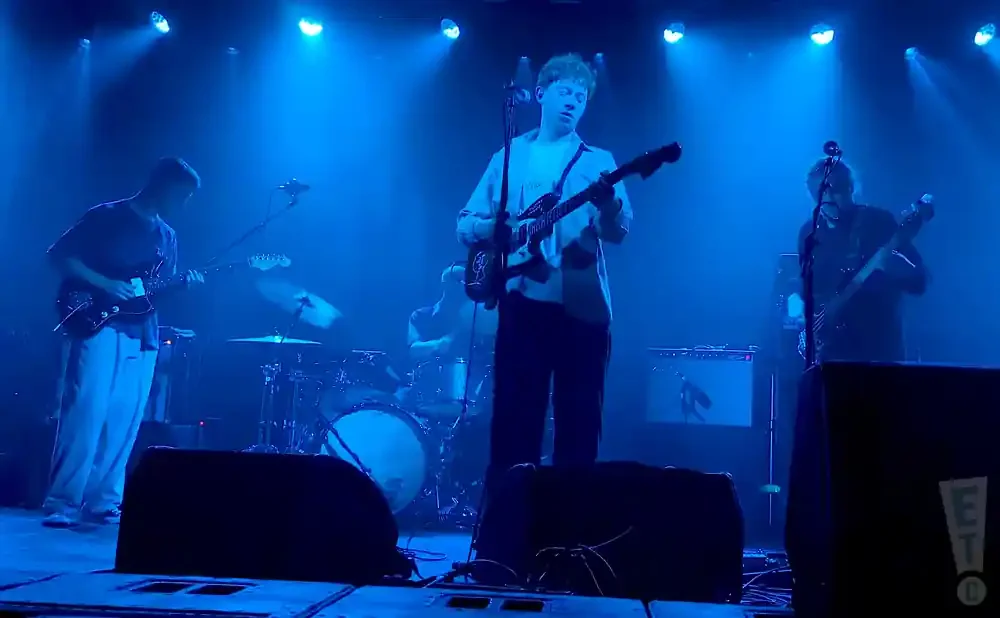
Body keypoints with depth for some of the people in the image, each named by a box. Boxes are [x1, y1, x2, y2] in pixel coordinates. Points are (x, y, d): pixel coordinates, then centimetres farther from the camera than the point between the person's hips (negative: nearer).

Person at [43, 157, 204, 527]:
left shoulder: (167, 236, 18)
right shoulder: (107, 216, -1)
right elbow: (59, 255, -5)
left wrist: (181, 285, -3)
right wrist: (105, 285, -16)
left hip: (141, 334, 6)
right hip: (98, 324, -6)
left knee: (124, 421, 3)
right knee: (86, 412, -11)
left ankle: (103, 502, 10)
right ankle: (63, 502, -5)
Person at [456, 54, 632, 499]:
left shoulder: (597, 161, 10)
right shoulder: (509, 157, 14)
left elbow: (619, 232, -4)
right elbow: (465, 224, 11)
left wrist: (608, 203, -26)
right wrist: (496, 228, -11)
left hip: (583, 305, 0)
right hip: (523, 301, 1)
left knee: (579, 424, 3)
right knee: (513, 420, 2)